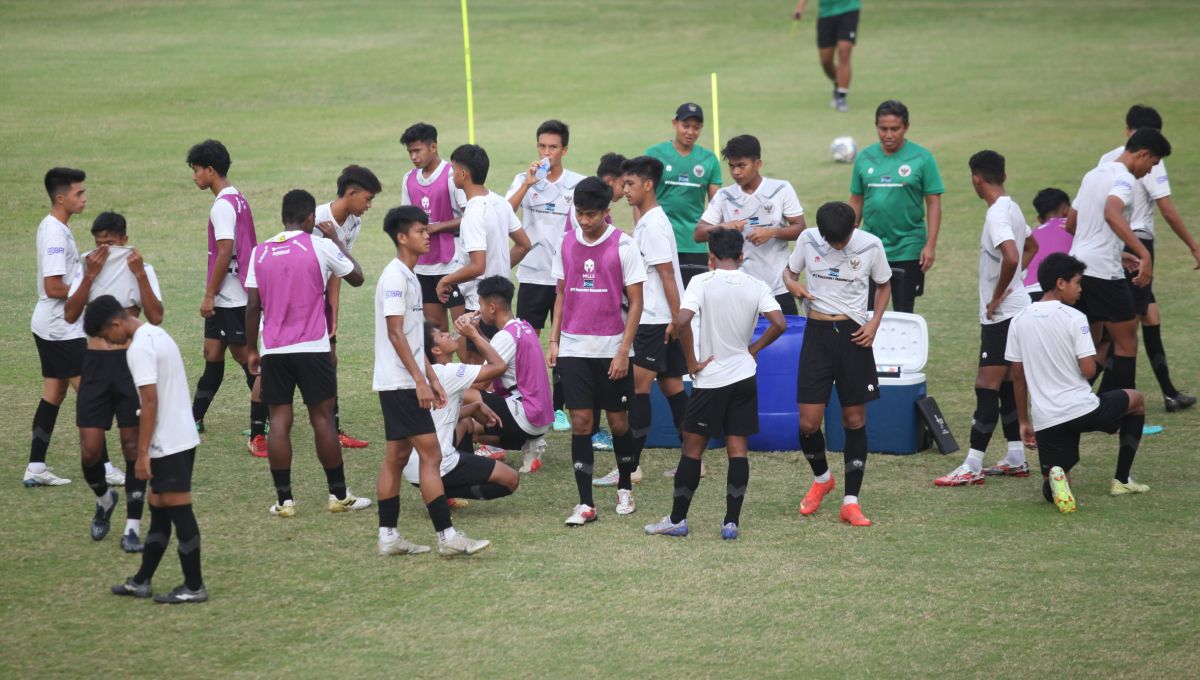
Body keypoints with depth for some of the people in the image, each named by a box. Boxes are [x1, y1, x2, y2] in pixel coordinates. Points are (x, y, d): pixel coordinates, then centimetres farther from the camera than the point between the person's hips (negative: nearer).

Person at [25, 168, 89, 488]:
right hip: (61, 329, -10)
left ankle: (35, 468, 12)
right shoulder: (56, 234, -20)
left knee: (53, 394, 11)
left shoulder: (52, 227, 11)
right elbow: (53, 288, -23)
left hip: (50, 327, 10)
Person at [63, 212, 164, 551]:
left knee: (133, 444, -1)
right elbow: (70, 314, -7)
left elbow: (156, 316, -11)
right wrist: (90, 276, -15)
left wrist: (139, 274, -18)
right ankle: (104, 499, 29)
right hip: (96, 362, 2)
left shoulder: (140, 269, 1)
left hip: (131, 361, -2)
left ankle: (133, 526, 5)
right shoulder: (85, 268, 5)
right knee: (90, 450, -2)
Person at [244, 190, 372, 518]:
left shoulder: (261, 252, 5)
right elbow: (357, 277, 8)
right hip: (312, 348, -2)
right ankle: (338, 494, 10)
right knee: (322, 418, 4)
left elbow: (252, 306, 5)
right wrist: (337, 239, 18)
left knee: (279, 420, 4)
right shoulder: (321, 247, -4)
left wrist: (252, 350, 13)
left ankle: (284, 499, 2)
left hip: (273, 350, 3)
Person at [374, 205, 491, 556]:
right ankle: (447, 536, -11)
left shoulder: (409, 277, 16)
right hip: (400, 382, -10)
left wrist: (432, 378, 19)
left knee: (397, 455, 10)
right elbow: (395, 333, -19)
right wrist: (419, 380, -22)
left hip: (401, 384, 10)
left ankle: (388, 536, 12)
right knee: (430, 454, -10)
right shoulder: (395, 277, -14)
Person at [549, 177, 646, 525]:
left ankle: (625, 488, 29)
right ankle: (585, 503, -1)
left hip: (611, 349, -3)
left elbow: (635, 303, -6)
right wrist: (553, 341, 7)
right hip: (574, 349, 3)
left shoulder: (623, 245, -7)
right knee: (580, 423, -2)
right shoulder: (567, 244, 5)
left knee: (618, 421, 6)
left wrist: (623, 351, -12)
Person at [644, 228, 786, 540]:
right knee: (737, 448, 5)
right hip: (744, 377, 3)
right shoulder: (757, 286, 0)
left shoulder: (702, 282, -9)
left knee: (692, 447, 6)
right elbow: (779, 324, -9)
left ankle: (677, 520, 10)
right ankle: (732, 522, 2)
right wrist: (753, 349, 6)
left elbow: (682, 320, -22)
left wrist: (691, 361, -11)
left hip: (711, 378, -3)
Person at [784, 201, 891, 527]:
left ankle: (851, 501, 6)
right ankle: (821, 478, 26)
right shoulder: (807, 240, -4)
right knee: (808, 423, -4)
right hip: (817, 332, 1)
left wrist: (874, 323, -3)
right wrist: (792, 284, -11)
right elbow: (790, 270, 14)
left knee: (855, 420, 1)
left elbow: (884, 284, 11)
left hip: (854, 334, -1)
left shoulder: (870, 245, -5)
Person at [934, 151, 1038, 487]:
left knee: (987, 387, -8)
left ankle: (972, 467, -8)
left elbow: (1011, 257, -33)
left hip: (1000, 314, -10)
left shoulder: (997, 215, -19)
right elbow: (1031, 246, 30)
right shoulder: (1012, 209, 12)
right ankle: (1016, 459, 20)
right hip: (1016, 309, 10)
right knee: (1007, 384, 15)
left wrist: (996, 298, -21)